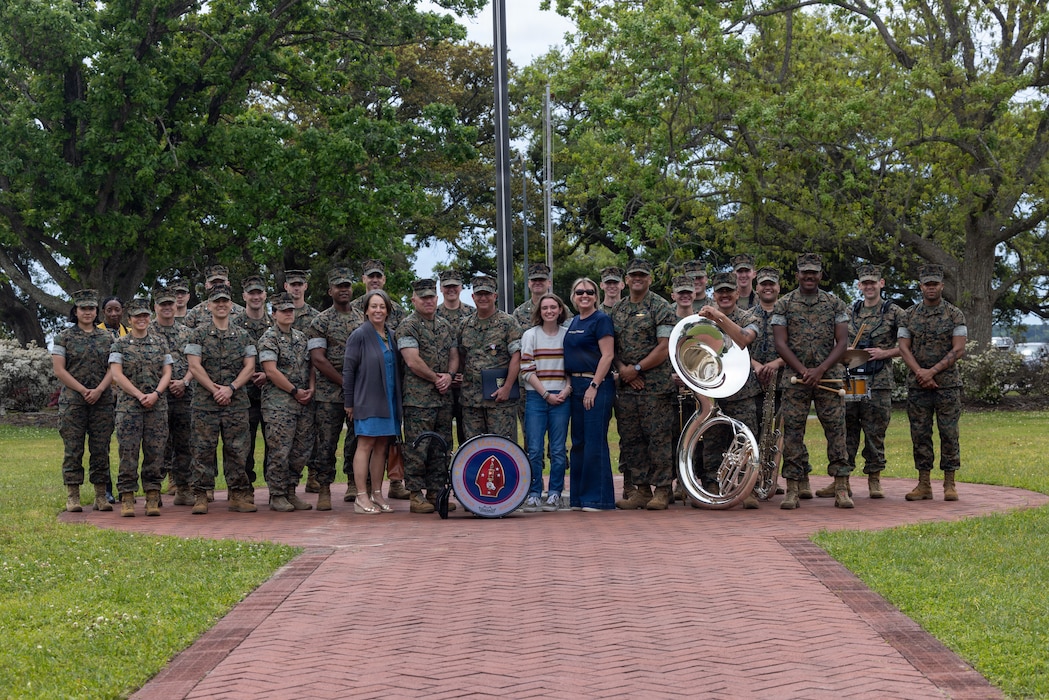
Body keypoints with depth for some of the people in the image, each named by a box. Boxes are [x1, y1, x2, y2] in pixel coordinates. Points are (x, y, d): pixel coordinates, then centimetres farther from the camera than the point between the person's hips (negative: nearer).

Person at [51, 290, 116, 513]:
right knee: (73, 449, -1)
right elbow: (59, 370, -4)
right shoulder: (64, 337, 3)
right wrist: (83, 390, -11)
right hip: (72, 400, -2)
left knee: (101, 449, 3)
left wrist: (99, 390, -11)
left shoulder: (107, 337, 11)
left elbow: (113, 368, 5)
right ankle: (72, 496, 2)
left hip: (102, 400, 2)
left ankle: (101, 496, 7)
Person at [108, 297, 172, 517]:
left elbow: (167, 372, 8)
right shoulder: (119, 344, 4)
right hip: (128, 406, -2)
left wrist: (156, 394, -10)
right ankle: (127, 499, 0)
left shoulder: (161, 342, 12)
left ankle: (153, 499, 6)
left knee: (155, 453, 1)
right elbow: (117, 375, -4)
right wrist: (139, 395, -13)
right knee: (128, 452, -4)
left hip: (157, 406, 2)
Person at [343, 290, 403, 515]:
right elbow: (348, 370, -6)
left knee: (382, 446, 9)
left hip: (389, 401, 6)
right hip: (367, 401, -6)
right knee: (366, 445, -5)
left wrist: (398, 398, 12)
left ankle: (377, 494, 15)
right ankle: (361, 497, -2)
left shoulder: (392, 336, 11)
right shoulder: (359, 336, -6)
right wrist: (349, 402, -7)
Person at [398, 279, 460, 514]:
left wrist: (449, 376, -5)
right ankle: (416, 496, -1)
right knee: (417, 448, -5)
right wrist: (436, 379, -8)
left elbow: (454, 355, 15)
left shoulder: (446, 326, 16)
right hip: (418, 398, -7)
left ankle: (436, 493, 16)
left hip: (444, 397, 7)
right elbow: (413, 361, -14)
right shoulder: (408, 326, -6)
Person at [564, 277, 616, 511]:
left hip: (597, 385, -8)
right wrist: (570, 384, 12)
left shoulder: (601, 320, -7)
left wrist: (593, 386, -18)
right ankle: (579, 497, 16)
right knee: (579, 442, 10)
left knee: (595, 442, -7)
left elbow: (608, 355, -14)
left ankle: (598, 498, -2)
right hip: (576, 386, 8)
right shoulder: (573, 322, 16)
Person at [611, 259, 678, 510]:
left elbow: (665, 348, -9)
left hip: (656, 385, -6)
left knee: (659, 437, -5)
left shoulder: (660, 307, -2)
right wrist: (622, 368, -3)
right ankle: (640, 489, 13)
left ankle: (662, 490, -1)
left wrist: (637, 369, -11)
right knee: (630, 439, 7)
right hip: (626, 386, 6)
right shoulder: (617, 309, 15)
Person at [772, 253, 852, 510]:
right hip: (795, 379, 0)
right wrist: (803, 371, -12)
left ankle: (841, 489, 1)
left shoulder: (835, 304, 7)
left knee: (836, 430, -2)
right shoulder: (783, 304, 5)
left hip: (829, 376, 1)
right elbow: (780, 344, -1)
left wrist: (820, 370, -11)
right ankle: (792, 490, 3)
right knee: (792, 431, -2)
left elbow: (842, 343, 2)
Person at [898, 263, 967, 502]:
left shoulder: (954, 314, 0)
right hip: (917, 385, 2)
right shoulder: (910, 315, 8)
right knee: (920, 434, 3)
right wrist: (920, 372, -12)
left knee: (949, 434, -1)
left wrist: (932, 371, -15)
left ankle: (950, 484, 5)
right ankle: (924, 484, 9)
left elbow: (958, 350, -7)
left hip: (948, 384, -2)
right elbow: (904, 348, 3)